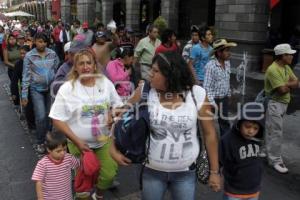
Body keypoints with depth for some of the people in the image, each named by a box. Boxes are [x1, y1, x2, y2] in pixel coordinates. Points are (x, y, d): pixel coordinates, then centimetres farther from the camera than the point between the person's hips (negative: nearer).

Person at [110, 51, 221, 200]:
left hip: (185, 172, 0)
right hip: (151, 170, 1)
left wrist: (214, 171, -1)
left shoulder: (197, 94, -14)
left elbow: (209, 133, -6)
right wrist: (114, 149, -7)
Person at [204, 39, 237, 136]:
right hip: (214, 99, -7)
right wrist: (212, 103, -25)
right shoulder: (210, 65, -21)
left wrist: (228, 95, 17)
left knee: (224, 122, 17)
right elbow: (207, 87, -22)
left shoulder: (227, 63, 2)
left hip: (224, 99, 7)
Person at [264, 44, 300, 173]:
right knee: (276, 133, -3)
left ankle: (271, 153, 32)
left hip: (283, 103, 9)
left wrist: (286, 84, -15)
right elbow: (283, 90, -25)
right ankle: (275, 160, 7)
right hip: (274, 104, -9)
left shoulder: (286, 67, 8)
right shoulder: (273, 69, -21)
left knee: (272, 131, 19)